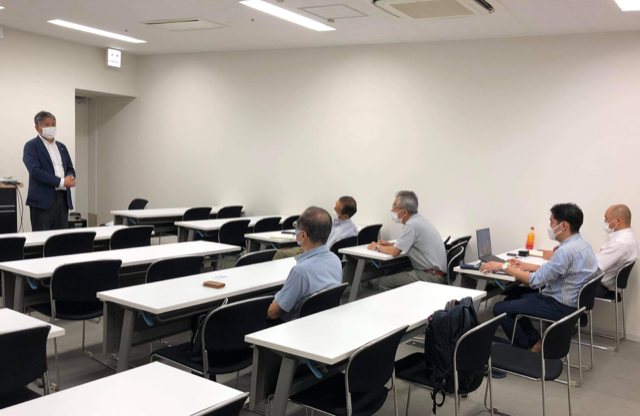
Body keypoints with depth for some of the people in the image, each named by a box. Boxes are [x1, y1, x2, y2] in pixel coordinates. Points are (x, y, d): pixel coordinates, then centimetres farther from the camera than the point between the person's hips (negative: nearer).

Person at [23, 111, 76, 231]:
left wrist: (70, 177, -6)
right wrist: (61, 182, -18)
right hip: (43, 199, -5)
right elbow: (35, 171, -13)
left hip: (63, 198, 6)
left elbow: (70, 169, 19)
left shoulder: (61, 147, 19)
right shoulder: (31, 146, 0)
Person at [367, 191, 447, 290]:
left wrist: (377, 247, 1)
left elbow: (395, 252, -16)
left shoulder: (412, 225, -18)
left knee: (384, 282, -13)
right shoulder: (418, 219, 12)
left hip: (430, 276, -10)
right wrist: (389, 244, 18)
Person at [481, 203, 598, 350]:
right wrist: (526, 266, 14)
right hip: (569, 300, 10)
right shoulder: (579, 243, 5)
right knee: (512, 297, 19)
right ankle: (535, 341, 18)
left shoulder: (567, 250, -27)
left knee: (500, 309, -7)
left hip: (560, 306, -10)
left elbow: (536, 280, -24)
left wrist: (504, 267, -16)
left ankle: (526, 350, 10)